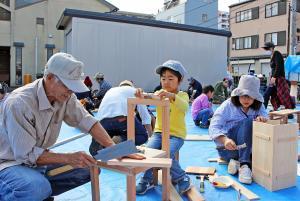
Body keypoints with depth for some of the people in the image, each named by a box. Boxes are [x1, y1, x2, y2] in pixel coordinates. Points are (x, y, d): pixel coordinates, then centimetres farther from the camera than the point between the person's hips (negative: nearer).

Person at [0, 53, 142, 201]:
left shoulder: (65, 96, -8)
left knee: (91, 168, -4)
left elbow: (87, 121, -10)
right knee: (38, 188, -36)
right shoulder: (19, 103, -27)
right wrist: (68, 158, -33)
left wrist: (113, 147, -23)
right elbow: (26, 154, -27)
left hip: (38, 160, 7)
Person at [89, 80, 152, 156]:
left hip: (103, 120, 4)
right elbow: (143, 110, 25)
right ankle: (121, 140, -11)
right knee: (143, 135, 16)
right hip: (123, 118, -4)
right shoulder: (134, 90, 28)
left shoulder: (110, 91, 38)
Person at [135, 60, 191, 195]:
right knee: (148, 150, -20)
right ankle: (147, 180, 2)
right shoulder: (159, 93, 9)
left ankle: (182, 178, -1)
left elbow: (184, 107, -27)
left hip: (176, 134, -4)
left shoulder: (183, 95, -3)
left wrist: (172, 96, -45)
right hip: (159, 132, 4)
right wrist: (141, 95, -34)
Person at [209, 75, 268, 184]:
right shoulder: (228, 105, -8)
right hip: (227, 147, -3)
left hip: (250, 148, 3)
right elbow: (213, 127, -17)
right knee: (247, 122, -28)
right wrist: (225, 140, -38)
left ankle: (237, 161, -15)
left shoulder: (258, 106, 5)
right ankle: (244, 164, -35)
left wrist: (262, 118, -29)